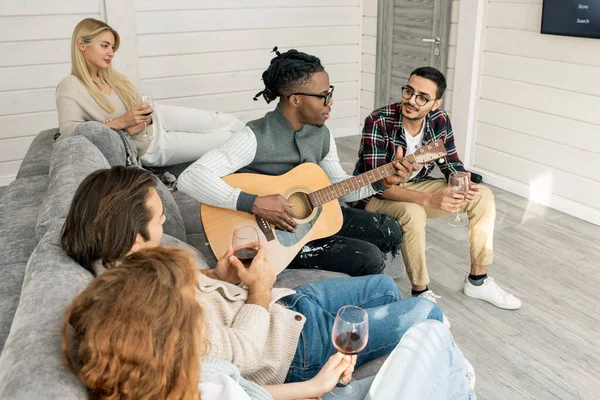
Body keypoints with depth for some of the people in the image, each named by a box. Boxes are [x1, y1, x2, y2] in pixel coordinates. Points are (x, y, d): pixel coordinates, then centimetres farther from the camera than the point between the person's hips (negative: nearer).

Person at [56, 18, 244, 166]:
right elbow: (67, 130, -27)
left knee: (230, 123, 1)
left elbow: (142, 109, 9)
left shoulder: (112, 77, 10)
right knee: (225, 140, -5)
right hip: (150, 145, -7)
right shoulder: (70, 87, -13)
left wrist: (142, 121, -18)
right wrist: (122, 122, -28)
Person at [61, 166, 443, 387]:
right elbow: (237, 355, -29)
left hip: (281, 303, 9)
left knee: (385, 286, 23)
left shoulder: (124, 261, -7)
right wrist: (259, 289, -17)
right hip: (296, 343, -9)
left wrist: (215, 276, -2)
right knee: (426, 313, 0)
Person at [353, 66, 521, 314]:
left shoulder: (440, 121, -10)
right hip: (376, 196, -6)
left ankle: (477, 280, 6)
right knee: (412, 213, -38)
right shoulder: (378, 122, -27)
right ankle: (420, 292, -17)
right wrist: (428, 199, -40)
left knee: (483, 196, -5)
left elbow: (452, 165, 1)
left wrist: (467, 185, -23)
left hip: (415, 185, 6)